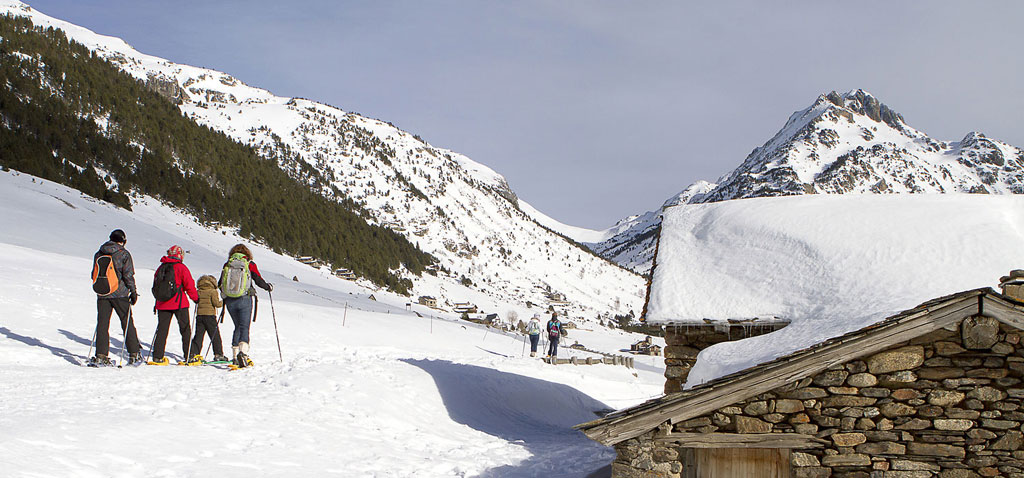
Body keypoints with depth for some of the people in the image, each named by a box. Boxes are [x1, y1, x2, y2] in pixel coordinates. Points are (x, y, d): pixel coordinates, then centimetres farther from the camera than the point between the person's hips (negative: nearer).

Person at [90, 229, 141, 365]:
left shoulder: (98, 254, 9)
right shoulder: (123, 254, -5)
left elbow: (94, 274, 14)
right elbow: (128, 275, -9)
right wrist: (133, 291, -2)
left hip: (102, 295, 3)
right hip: (119, 294, -3)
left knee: (102, 324, 4)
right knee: (127, 323, 5)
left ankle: (101, 355, -4)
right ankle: (134, 354, 7)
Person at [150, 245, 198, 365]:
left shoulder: (160, 268, 11)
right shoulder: (181, 268, -6)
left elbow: (155, 287, 16)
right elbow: (189, 285, -9)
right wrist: (196, 298, 4)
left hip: (162, 304, 4)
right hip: (179, 303, -4)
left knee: (162, 329, 6)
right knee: (185, 329, 4)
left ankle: (157, 357, 0)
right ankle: (188, 356, 3)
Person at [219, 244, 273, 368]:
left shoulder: (227, 265, 7)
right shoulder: (249, 264, 0)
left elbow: (220, 284, 12)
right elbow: (259, 280, -1)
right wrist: (268, 287, 18)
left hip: (229, 301, 3)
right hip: (244, 300, -3)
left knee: (238, 326, 17)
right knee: (244, 327, -3)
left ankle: (235, 355, 11)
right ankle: (243, 351, -27)